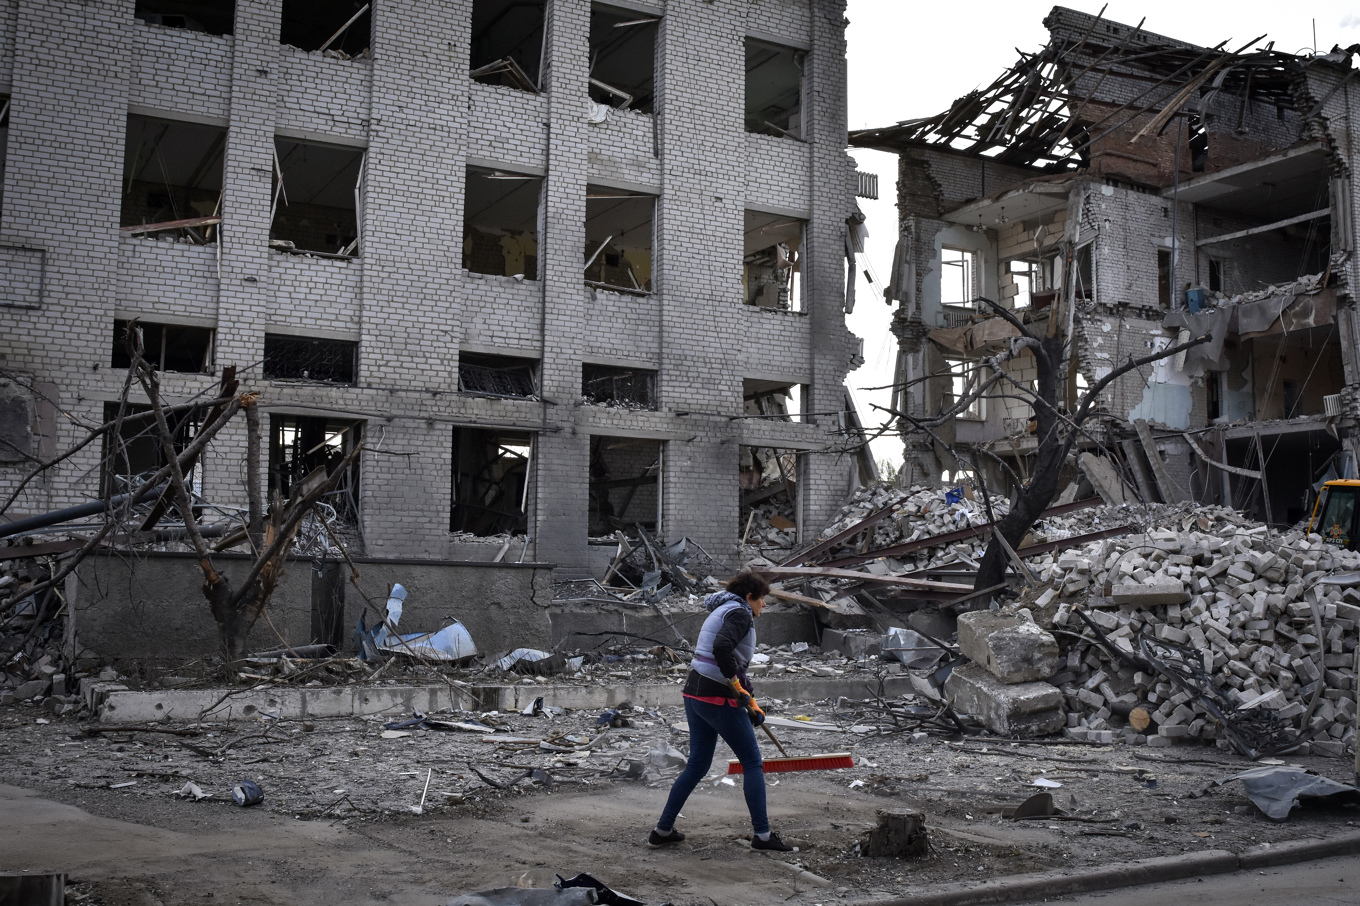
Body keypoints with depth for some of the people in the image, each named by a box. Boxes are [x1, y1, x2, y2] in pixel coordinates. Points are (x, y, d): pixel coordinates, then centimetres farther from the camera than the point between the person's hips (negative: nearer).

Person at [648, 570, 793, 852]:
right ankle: (762, 835, 8)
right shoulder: (740, 613, -9)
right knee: (753, 763, 3)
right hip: (718, 698, -9)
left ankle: (662, 830, 19)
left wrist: (750, 703, 23)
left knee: (697, 765, 16)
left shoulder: (723, 611, 21)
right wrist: (734, 679, -15)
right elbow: (722, 648, -29)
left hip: (694, 694, 9)